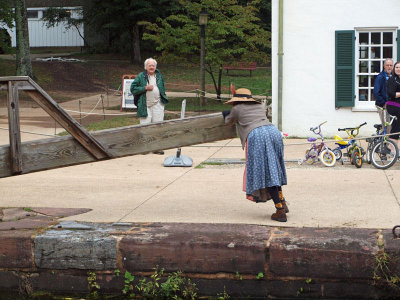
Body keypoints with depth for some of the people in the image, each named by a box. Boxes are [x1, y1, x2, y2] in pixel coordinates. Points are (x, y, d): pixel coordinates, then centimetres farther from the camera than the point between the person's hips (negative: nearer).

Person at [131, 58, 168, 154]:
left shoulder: (159, 76, 11)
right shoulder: (141, 76, -2)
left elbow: (163, 87, 26)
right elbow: (133, 89, -6)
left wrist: (163, 98, 13)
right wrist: (145, 88, -15)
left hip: (157, 105, 3)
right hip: (145, 106, -3)